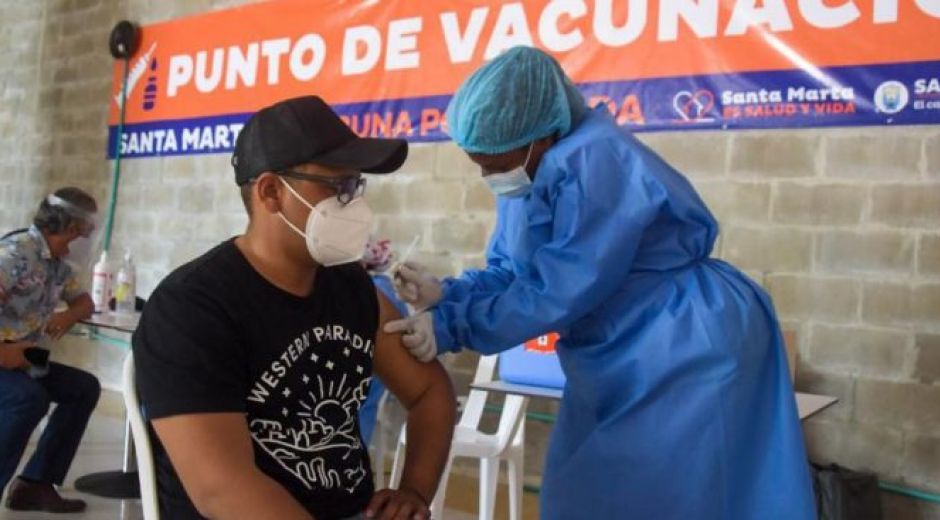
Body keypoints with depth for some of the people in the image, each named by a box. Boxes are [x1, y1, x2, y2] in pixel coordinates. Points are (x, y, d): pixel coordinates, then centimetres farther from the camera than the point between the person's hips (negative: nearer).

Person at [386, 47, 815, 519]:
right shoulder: (529, 175, 3)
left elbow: (561, 291, -28)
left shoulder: (596, 162, -26)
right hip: (618, 366, 9)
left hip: (688, 353, -9)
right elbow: (507, 273, 4)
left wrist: (449, 327, -25)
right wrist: (445, 296, -14)